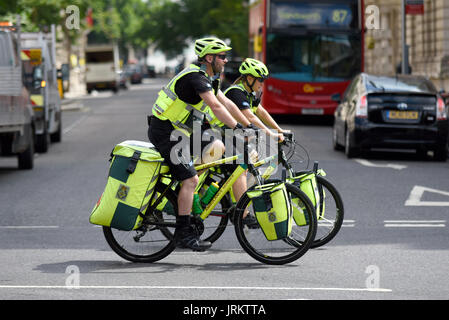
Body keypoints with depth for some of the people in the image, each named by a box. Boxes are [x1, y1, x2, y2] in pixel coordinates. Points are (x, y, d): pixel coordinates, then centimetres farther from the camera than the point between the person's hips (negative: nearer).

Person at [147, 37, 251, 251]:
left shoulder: (208, 78, 13)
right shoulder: (195, 77, -20)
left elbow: (226, 103, 15)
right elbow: (216, 107, -30)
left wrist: (249, 126, 11)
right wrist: (238, 128, -32)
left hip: (178, 131, 10)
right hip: (165, 132, -10)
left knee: (217, 147, 13)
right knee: (190, 179, -14)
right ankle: (182, 233, -11)